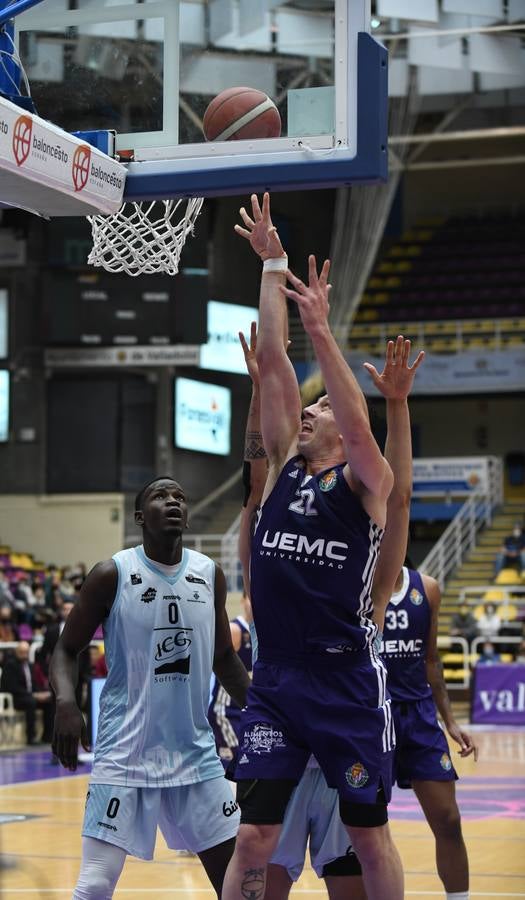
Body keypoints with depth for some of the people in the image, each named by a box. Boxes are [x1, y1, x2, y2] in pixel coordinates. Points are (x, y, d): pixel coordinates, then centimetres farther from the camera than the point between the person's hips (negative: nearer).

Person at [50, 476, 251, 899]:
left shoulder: (211, 575, 4)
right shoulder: (112, 575, -8)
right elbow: (67, 649, -1)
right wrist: (66, 702, -20)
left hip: (196, 751, 4)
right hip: (125, 753, -4)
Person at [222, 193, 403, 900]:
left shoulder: (366, 482, 0)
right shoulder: (284, 466, 11)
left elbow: (360, 425, -22)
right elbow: (271, 362, 7)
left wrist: (321, 331, -29)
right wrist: (273, 265, 5)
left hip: (348, 680, -3)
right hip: (276, 678, 3)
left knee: (370, 836, 7)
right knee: (253, 840, -3)